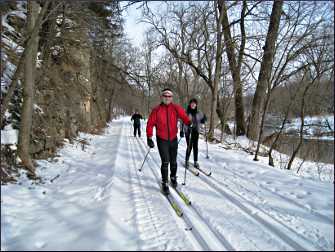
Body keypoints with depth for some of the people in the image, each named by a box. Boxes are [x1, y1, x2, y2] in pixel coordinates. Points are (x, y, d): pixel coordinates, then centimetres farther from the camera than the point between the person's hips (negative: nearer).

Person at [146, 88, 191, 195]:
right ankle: (164, 183, 8)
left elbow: (184, 116, -8)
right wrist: (149, 138, -7)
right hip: (162, 140, -2)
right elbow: (150, 124, -3)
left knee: (173, 161, 13)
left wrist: (190, 123, -25)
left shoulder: (176, 108, 0)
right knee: (165, 162, -7)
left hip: (173, 139, 2)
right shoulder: (156, 110, -4)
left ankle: (173, 178, 37)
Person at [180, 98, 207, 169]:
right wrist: (181, 131, -9)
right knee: (189, 146, -6)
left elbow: (204, 119, 19)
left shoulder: (199, 113, 5)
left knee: (195, 146, 5)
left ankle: (196, 162, 14)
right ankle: (187, 161, 11)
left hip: (196, 131, 3)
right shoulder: (186, 112, -4)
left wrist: (203, 120, -6)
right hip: (188, 131, -3)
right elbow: (182, 122, -3)